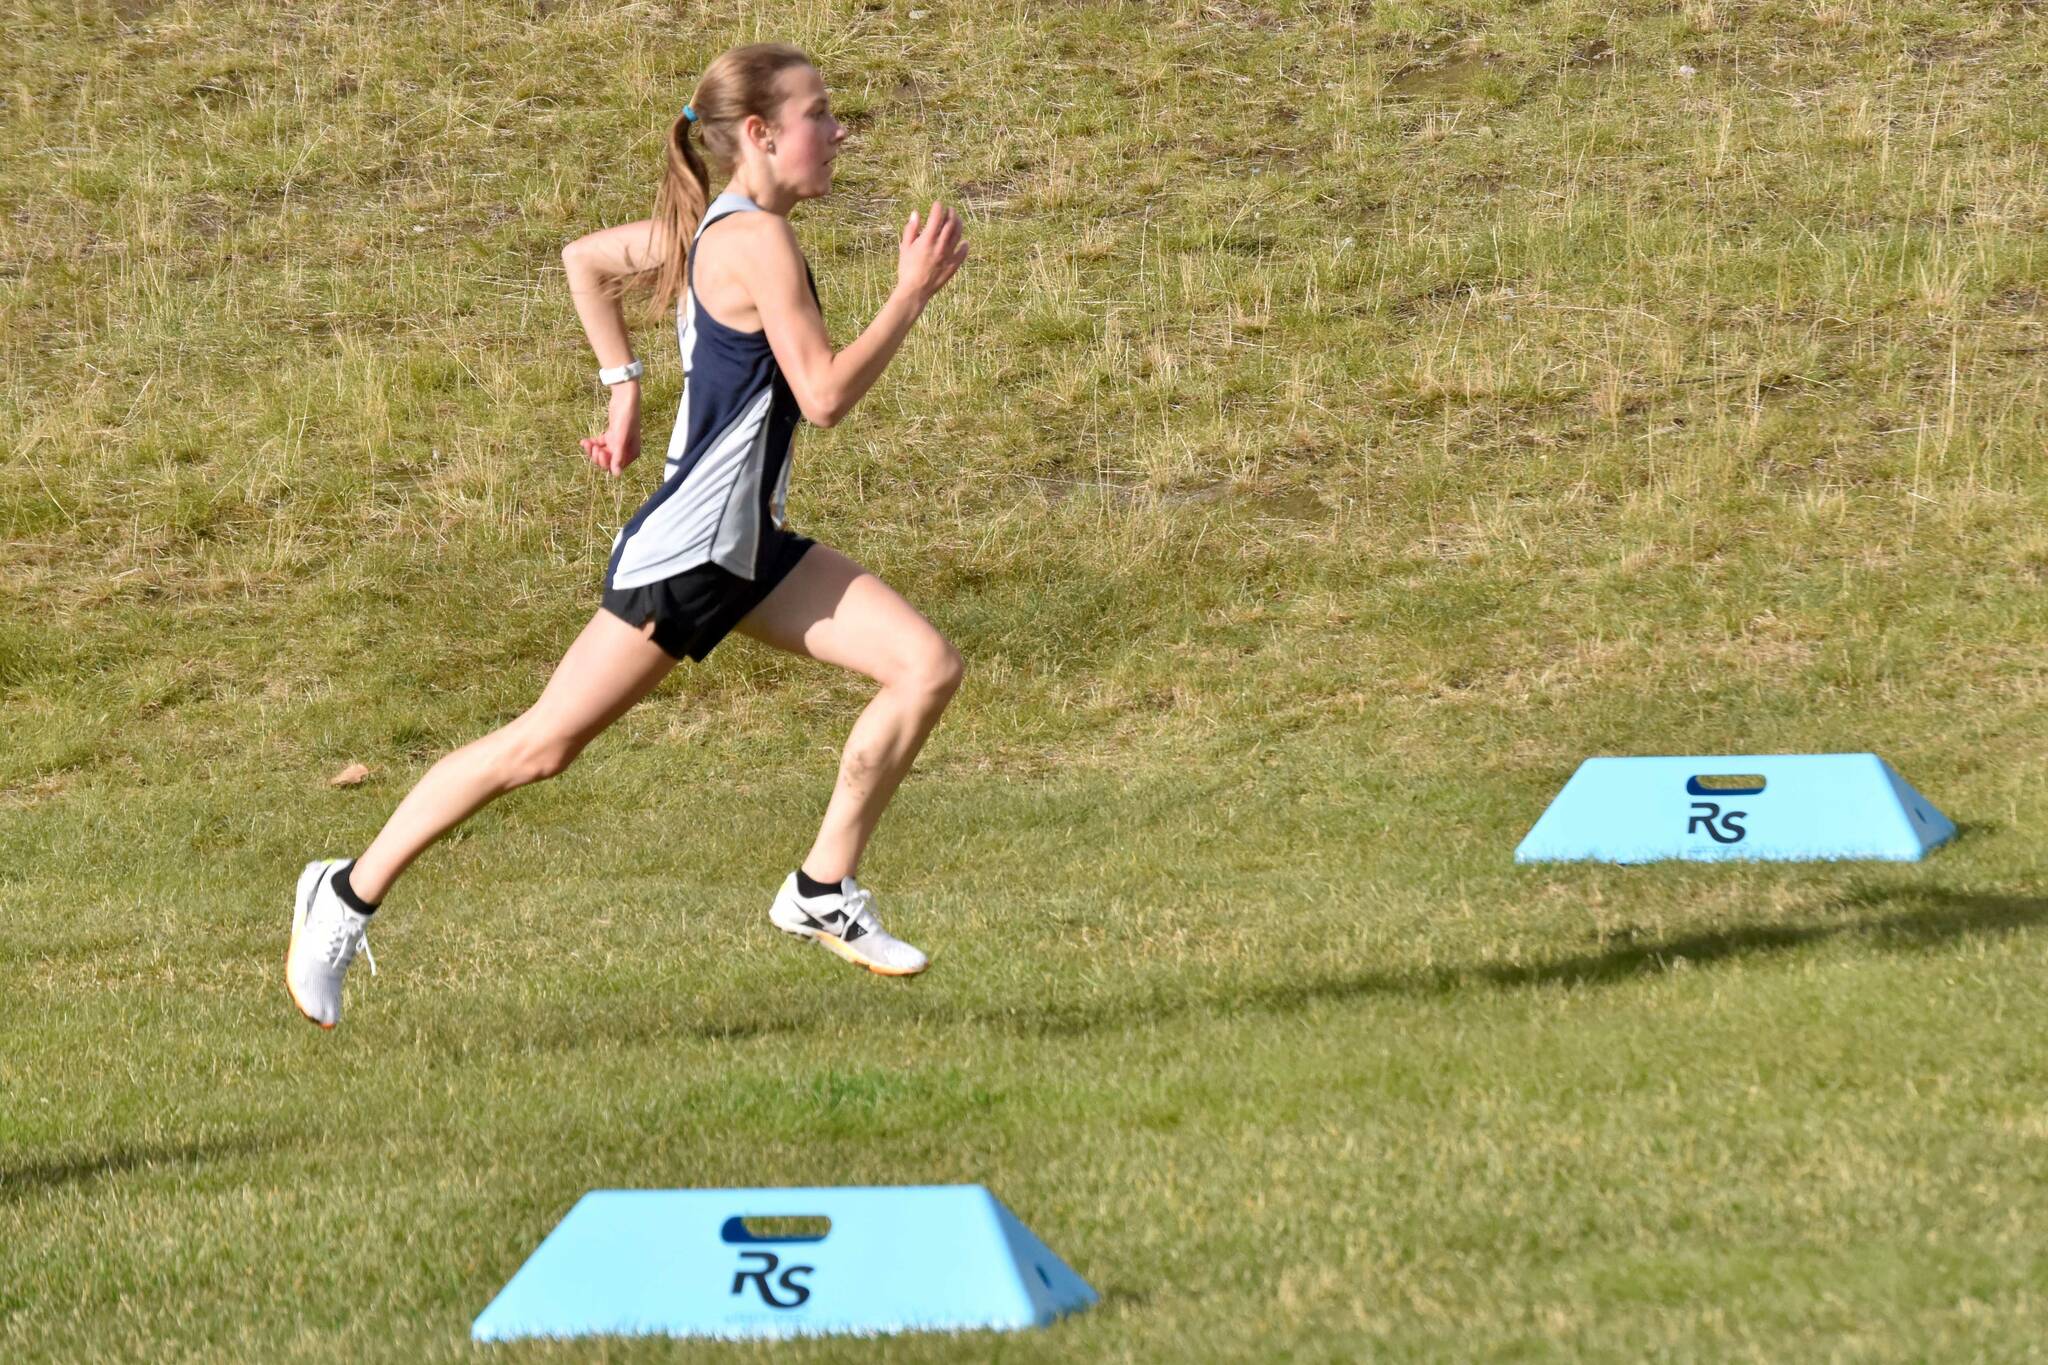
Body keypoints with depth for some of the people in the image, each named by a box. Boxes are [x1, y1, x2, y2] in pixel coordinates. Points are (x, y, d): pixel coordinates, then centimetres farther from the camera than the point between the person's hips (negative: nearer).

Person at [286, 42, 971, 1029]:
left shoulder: (709, 228, 9)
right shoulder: (757, 242, -19)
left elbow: (586, 259, 21)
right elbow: (825, 396, -23)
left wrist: (622, 386, 19)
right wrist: (913, 293, -17)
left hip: (745, 549, 10)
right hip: (680, 556, -10)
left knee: (928, 665, -1)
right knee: (544, 744, -2)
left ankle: (823, 892, 6)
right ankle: (349, 895, 11)